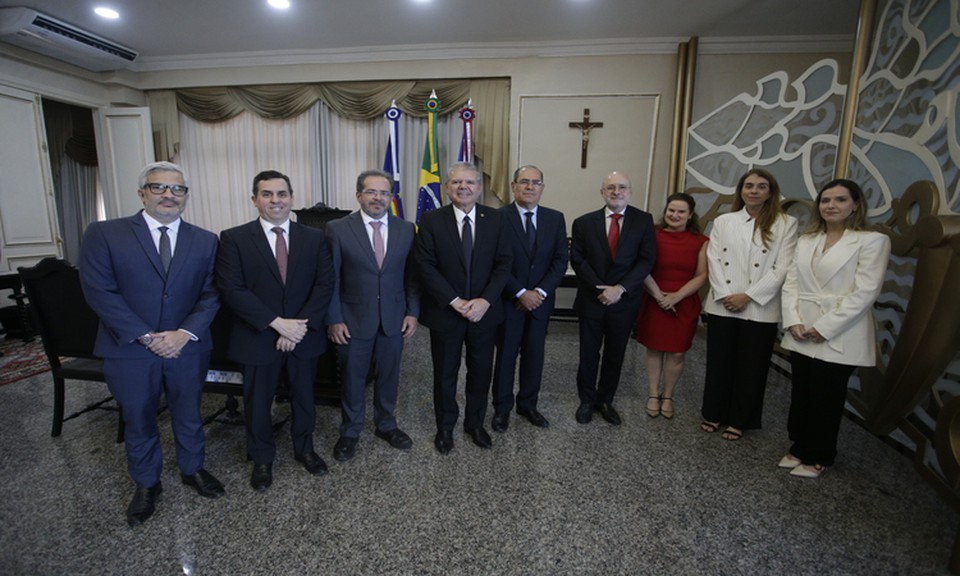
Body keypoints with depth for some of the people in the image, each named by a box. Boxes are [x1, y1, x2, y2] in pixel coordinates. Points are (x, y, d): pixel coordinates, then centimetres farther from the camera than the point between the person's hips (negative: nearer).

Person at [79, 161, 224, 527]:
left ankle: (192, 469, 40)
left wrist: (185, 333, -16)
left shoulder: (205, 241, 0)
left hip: (188, 348, 2)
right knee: (138, 421, 16)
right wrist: (146, 336, -16)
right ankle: (146, 484, 38)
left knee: (188, 415, 17)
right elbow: (99, 291, -11)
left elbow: (211, 294, -3)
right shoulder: (103, 235, -5)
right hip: (129, 350, -1)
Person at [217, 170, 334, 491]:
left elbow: (324, 285, -5)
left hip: (305, 336, 2)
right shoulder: (234, 239, -5)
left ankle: (304, 449, 41)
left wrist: (301, 324, -17)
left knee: (304, 398, 17)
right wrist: (278, 323, -20)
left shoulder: (314, 238, 0)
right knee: (257, 402, 15)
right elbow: (232, 290, -13)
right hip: (257, 338, -1)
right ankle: (262, 459, 39)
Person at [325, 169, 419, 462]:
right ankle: (350, 431, 36)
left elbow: (411, 275, 4)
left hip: (394, 319, 2)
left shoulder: (406, 230, 0)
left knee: (389, 375, 16)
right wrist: (334, 319, -8)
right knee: (352, 378, 14)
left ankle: (386, 424, 39)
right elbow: (330, 279, -5)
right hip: (353, 319, -2)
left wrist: (412, 312, -1)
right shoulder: (338, 229, -7)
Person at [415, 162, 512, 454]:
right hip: (445, 312, -1)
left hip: (484, 311, 2)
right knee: (445, 373, 14)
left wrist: (485, 301, -16)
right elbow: (426, 266, -12)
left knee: (481, 371, 15)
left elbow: (503, 263, -4)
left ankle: (475, 423, 38)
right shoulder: (431, 221, -7)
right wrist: (456, 302, -18)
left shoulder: (495, 219, -2)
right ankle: (445, 426, 36)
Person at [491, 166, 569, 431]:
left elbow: (560, 260, 0)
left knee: (534, 355, 13)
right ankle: (502, 408, 26)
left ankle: (527, 404, 32)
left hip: (540, 300, 3)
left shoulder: (555, 218, 3)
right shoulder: (498, 217, -8)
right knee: (506, 355, 9)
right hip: (509, 300, -3)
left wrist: (540, 292, -11)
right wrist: (521, 293, -15)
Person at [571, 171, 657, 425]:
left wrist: (620, 288, -16)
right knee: (588, 354, 10)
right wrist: (599, 289, -14)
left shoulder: (643, 221, -2)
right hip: (591, 299, 0)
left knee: (615, 355, 13)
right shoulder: (584, 222, -1)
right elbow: (577, 259, -4)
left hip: (624, 301, 1)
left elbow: (646, 260, -6)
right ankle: (587, 400, 28)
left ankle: (605, 400, 32)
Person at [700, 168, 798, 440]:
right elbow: (714, 261, 1)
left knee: (750, 367, 9)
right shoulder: (723, 221, 8)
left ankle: (738, 420, 25)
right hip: (722, 306, 2)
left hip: (760, 309, -1)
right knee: (718, 363, 10)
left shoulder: (786, 224, 1)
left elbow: (783, 268, -6)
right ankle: (713, 413, 27)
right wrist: (725, 295, -11)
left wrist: (748, 295, -13)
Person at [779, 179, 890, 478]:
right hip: (801, 335, 5)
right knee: (800, 396, 13)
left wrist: (824, 327, -17)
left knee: (826, 401, 7)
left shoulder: (872, 240, -4)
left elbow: (864, 292, -12)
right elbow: (791, 283, 6)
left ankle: (818, 457, 26)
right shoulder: (805, 241, 11)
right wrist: (793, 321, -8)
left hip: (839, 338, -4)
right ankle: (798, 448, 31)